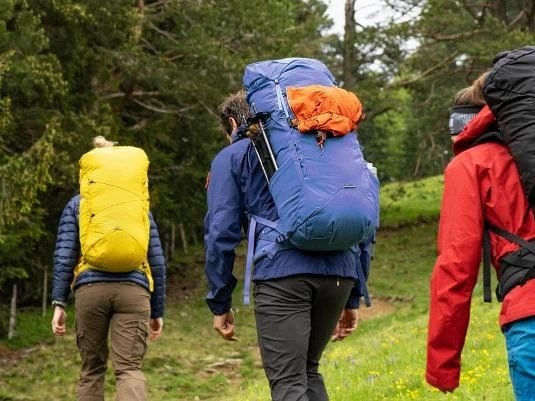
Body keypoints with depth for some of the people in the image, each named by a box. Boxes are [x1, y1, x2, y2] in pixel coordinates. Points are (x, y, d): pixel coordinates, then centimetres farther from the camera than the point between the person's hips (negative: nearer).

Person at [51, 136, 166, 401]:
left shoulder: (77, 205, 16)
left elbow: (64, 255, 3)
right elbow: (157, 261, 16)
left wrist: (58, 303, 0)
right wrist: (157, 310, 20)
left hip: (90, 290, 0)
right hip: (133, 290, 0)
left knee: (92, 368, 13)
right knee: (129, 368, -7)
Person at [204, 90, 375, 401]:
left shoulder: (232, 157, 15)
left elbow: (222, 233, 4)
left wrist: (220, 303, 10)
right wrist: (353, 297, 25)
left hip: (283, 274, -5)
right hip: (340, 272, 5)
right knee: (308, 370, 21)